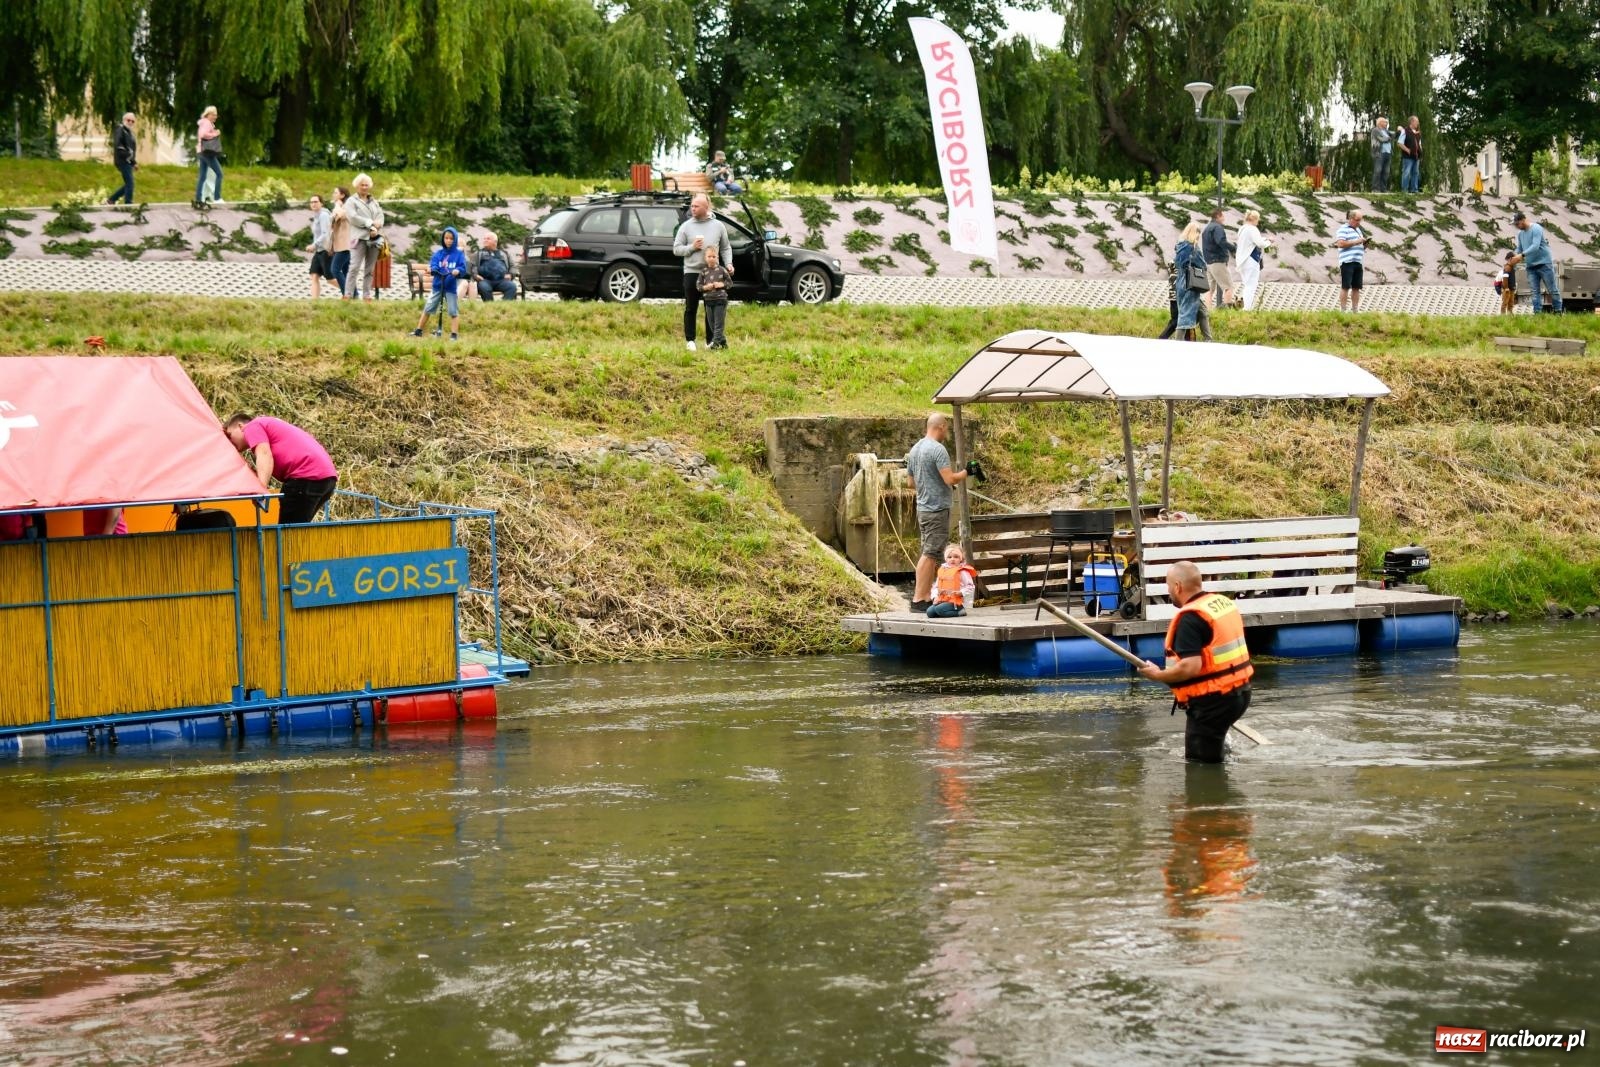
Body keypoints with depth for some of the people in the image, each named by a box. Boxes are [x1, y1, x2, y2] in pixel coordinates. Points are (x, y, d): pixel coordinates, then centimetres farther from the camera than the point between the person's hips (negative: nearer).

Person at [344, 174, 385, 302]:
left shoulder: (374, 202, 21)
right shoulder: (351, 202, 5)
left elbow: (380, 217, 11)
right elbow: (353, 217, -10)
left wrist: (376, 228, -10)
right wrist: (370, 223, -11)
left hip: (374, 239, 5)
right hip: (359, 238, -5)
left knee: (369, 270, 5)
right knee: (355, 267, -12)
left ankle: (367, 296, 8)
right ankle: (348, 295, -12)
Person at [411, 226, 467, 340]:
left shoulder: (458, 254, -1)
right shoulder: (438, 254, 6)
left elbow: (463, 269, -8)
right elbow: (433, 265, -4)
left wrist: (457, 271, -30)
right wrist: (431, 269, -26)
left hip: (451, 287, -3)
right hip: (437, 286, 3)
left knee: (453, 311, -2)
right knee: (428, 309, 7)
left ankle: (454, 334, 4)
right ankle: (418, 331, 15)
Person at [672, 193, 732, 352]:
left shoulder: (718, 226, 6)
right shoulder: (686, 226, 2)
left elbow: (725, 248, 11)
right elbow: (676, 249, 2)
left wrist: (728, 263, -4)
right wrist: (691, 247, -13)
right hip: (691, 272, -1)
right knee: (691, 308, 3)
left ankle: (711, 340, 12)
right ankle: (690, 340, 10)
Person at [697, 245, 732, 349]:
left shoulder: (722, 270, -1)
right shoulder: (704, 272, 4)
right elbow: (698, 285, 6)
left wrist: (722, 284, -13)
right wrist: (705, 287, -12)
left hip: (721, 299, -4)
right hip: (709, 300, 4)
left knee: (719, 323, -6)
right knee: (711, 324, 8)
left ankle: (716, 342, -8)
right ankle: (723, 341, 19)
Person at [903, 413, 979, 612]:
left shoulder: (915, 449, 13)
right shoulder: (938, 449, -15)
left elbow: (912, 483, 20)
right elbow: (950, 479, -22)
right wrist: (968, 472, -7)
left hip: (922, 508, 9)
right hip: (937, 508, -9)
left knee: (929, 554, 13)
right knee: (930, 554, -7)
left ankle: (926, 596, 14)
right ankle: (919, 599, -8)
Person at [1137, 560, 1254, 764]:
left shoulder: (1190, 618, -19)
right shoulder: (1224, 602, 9)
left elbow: (1190, 667, -27)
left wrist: (1158, 675, -12)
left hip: (1212, 700, -9)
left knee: (1201, 762, -1)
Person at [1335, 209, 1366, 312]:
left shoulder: (1358, 230, 24)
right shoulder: (1343, 229, -3)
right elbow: (1340, 243, -17)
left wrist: (1364, 244, 11)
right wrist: (1356, 242, -14)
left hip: (1358, 262, 8)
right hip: (1347, 262, -8)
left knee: (1356, 287, 7)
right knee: (1345, 287, -8)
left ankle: (1355, 310, 11)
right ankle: (1343, 310, -8)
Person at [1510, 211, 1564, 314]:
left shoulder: (1536, 229, -14)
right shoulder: (1520, 233, 9)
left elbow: (1535, 246, -25)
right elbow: (1519, 249, 14)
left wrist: (1522, 255, -33)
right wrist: (1513, 259, -5)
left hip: (1544, 263, -7)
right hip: (1530, 266, 7)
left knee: (1553, 289, 0)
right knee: (1534, 292, -1)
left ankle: (1558, 312, 7)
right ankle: (1537, 313, -3)